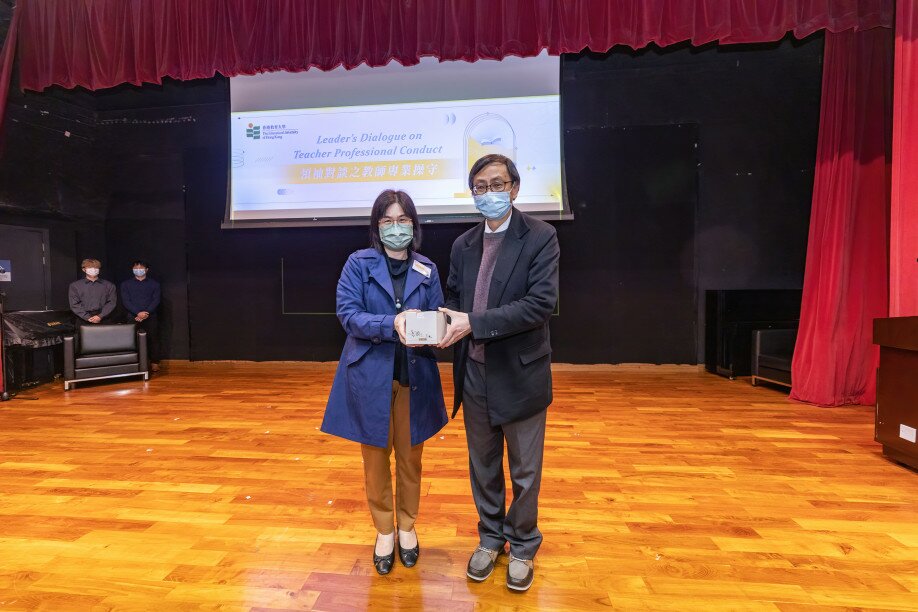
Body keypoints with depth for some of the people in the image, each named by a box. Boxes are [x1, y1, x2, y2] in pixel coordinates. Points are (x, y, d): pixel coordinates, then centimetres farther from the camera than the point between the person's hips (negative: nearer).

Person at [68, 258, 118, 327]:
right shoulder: (75, 285, 14)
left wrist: (100, 316, -10)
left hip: (104, 319, 0)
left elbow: (112, 302, 5)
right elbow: (74, 304, 5)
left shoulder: (108, 285, 13)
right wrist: (88, 317, -8)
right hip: (84, 320, 0)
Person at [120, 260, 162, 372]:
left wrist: (146, 313, -13)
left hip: (151, 317, 0)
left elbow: (156, 300, 1)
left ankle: (154, 363, 5)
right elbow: (126, 301, 0)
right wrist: (138, 313, -15)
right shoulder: (126, 284, 11)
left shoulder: (154, 284, 11)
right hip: (133, 318, 0)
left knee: (153, 340, -1)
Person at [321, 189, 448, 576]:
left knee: (410, 458, 14)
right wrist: (392, 324, -26)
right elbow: (348, 314, -11)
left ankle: (407, 527, 37)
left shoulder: (427, 270, 5)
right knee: (375, 458, 12)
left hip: (414, 377, 2)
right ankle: (384, 531, 34)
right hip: (370, 376, -1)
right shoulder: (358, 264, -2)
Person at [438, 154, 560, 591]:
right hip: (475, 374, 5)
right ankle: (490, 538, 42)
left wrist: (473, 323, -23)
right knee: (482, 466, 19)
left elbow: (541, 303, -20)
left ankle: (522, 547, 37)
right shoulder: (463, 245, 7)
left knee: (524, 471, 13)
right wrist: (446, 324, -11)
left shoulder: (540, 237, -9)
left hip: (520, 374, -4)